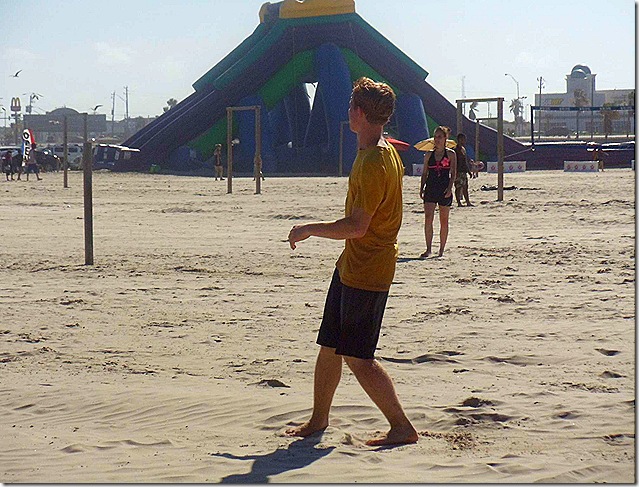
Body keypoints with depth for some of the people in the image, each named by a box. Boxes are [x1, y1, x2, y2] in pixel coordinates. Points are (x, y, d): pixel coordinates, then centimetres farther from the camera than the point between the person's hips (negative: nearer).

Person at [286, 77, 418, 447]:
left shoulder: (374, 163, -22)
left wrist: (309, 230, -14)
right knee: (330, 346, 16)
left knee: (357, 358, -5)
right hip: (351, 265, 10)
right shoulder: (386, 151, 10)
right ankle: (318, 420, 28)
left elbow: (357, 226, -25)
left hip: (365, 273, -10)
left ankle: (402, 427, 2)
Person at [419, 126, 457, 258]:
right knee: (428, 219, -10)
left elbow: (453, 173, -2)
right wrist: (421, 188, 3)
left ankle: (441, 250, 12)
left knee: (444, 221, 4)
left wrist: (449, 188, -14)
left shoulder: (451, 154, 2)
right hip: (430, 188, 2)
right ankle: (428, 249, -8)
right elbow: (424, 173, 13)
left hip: (445, 189, -2)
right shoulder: (429, 155, 10)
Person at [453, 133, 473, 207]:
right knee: (458, 187, -5)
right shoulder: (456, 149, -11)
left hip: (464, 171, 9)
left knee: (465, 187, 11)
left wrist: (469, 171, 23)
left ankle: (468, 202, 14)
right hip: (459, 171, -9)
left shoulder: (463, 149, 18)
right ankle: (459, 203, -3)